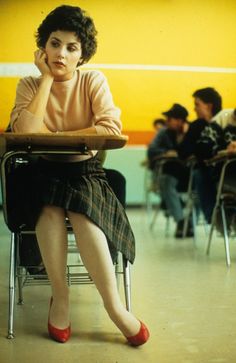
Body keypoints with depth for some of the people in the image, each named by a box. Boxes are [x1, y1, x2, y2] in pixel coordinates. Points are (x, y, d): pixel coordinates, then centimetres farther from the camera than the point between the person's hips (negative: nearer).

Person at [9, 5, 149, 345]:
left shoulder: (94, 81, -2)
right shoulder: (30, 85, 0)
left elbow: (111, 128, -19)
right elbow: (25, 132, -20)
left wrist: (56, 136, -18)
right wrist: (47, 78, -15)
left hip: (86, 170, 0)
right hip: (45, 171, 1)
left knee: (81, 211, -32)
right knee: (51, 207, -33)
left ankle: (115, 307, -26)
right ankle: (60, 296, -21)